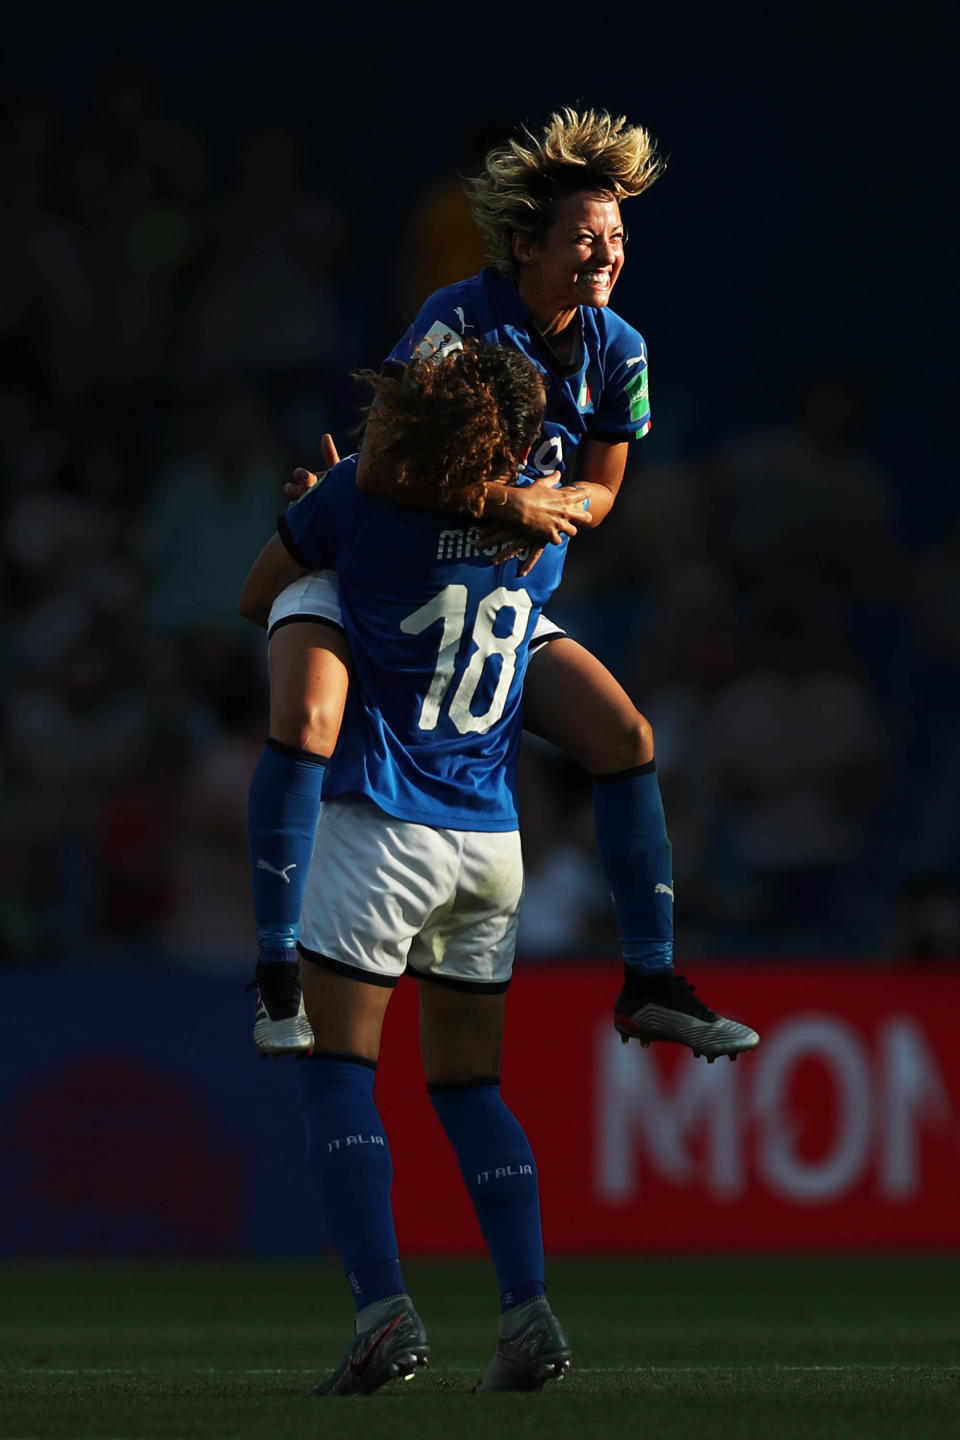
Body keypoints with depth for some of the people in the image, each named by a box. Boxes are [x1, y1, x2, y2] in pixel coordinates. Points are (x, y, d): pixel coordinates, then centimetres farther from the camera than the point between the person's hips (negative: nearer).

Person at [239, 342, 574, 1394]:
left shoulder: (360, 498, -9)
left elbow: (254, 600, 5)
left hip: (384, 828, -5)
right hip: (492, 837, 5)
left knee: (337, 1072, -2)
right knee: (468, 1084, 13)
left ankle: (384, 1310, -17)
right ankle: (527, 1314, 0)